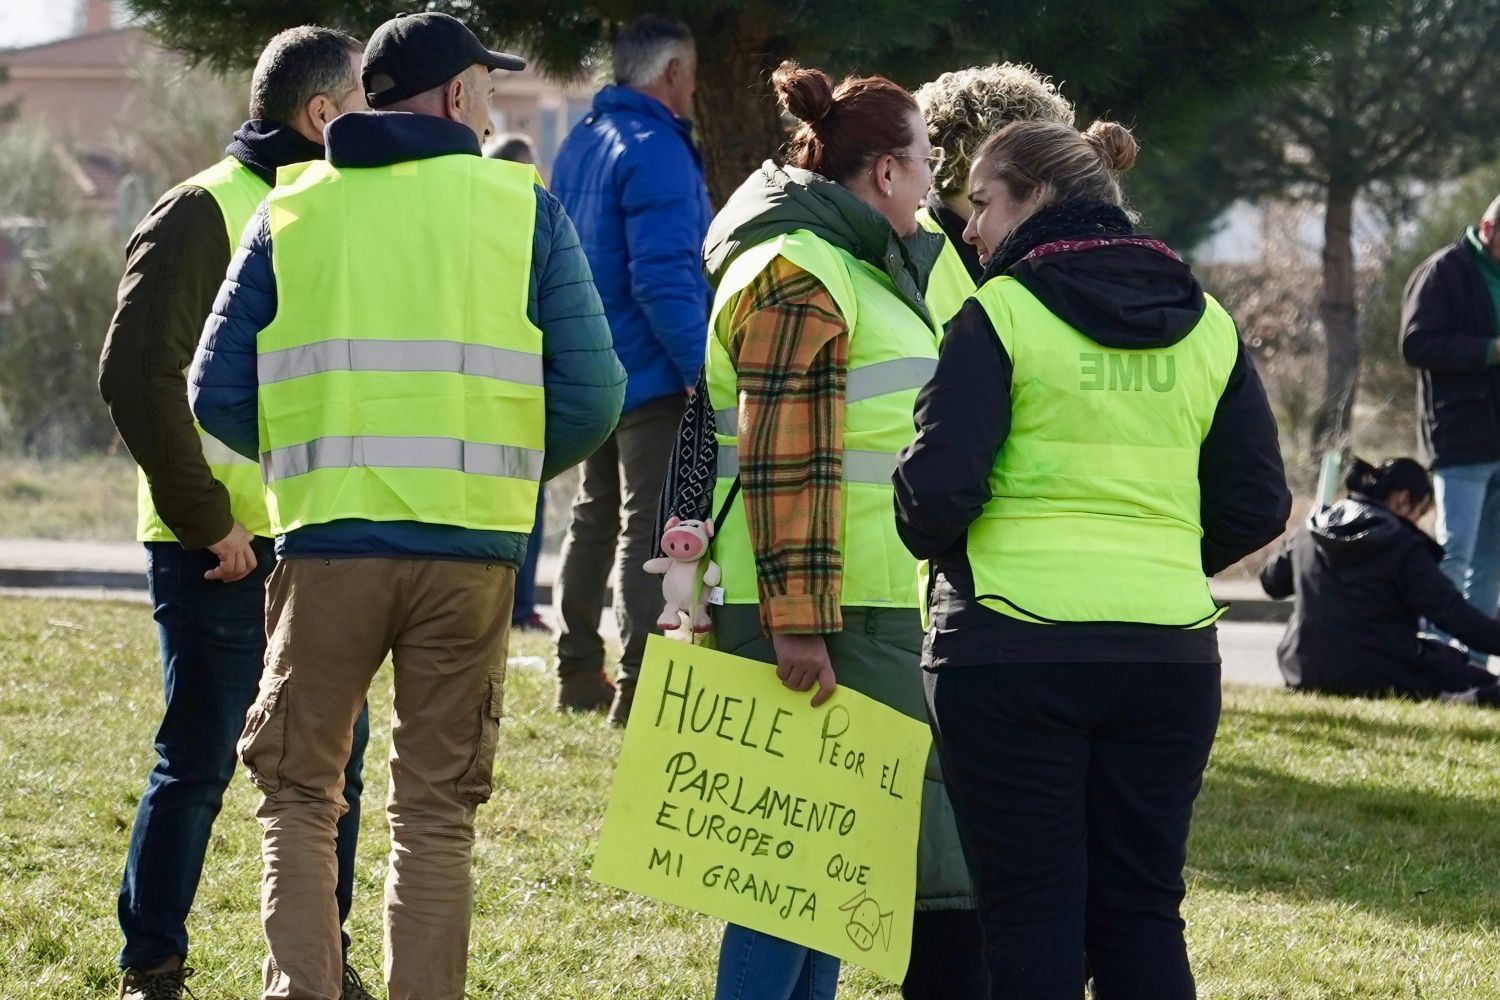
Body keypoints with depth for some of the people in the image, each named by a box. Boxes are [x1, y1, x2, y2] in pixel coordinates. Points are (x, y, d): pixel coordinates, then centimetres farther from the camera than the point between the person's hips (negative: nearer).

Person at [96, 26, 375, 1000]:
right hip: (223, 548, -7)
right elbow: (139, 374, -17)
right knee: (200, 763, -2)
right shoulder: (205, 212, -10)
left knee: (333, 759, 10)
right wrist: (204, 517, -16)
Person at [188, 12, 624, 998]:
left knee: (299, 790, 12)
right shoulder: (523, 206, 4)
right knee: (437, 810, 9)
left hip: (327, 544, 0)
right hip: (471, 549, 0)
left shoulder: (291, 211, 8)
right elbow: (591, 395, -1)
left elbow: (218, 394, 5)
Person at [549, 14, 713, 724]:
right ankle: (639, 687, -10)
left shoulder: (582, 142, 11)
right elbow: (665, 279, -25)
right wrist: (707, 372, -23)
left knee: (596, 516, 17)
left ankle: (579, 675, 21)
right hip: (653, 373, -9)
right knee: (650, 528, -7)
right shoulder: (655, 151, -18)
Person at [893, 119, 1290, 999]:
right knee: (1143, 913, 10)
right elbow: (1258, 505, 10)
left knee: (1033, 920, 0)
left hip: (1014, 645, -5)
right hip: (1170, 652, 5)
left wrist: (933, 547, 8)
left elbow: (937, 488, -13)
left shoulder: (1002, 312, -6)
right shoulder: (1205, 324, 10)